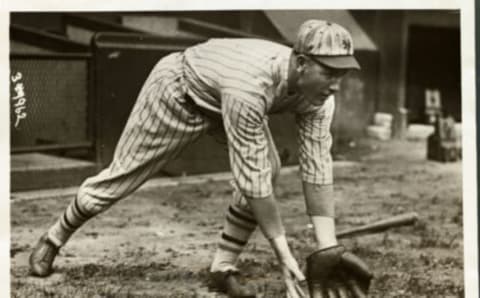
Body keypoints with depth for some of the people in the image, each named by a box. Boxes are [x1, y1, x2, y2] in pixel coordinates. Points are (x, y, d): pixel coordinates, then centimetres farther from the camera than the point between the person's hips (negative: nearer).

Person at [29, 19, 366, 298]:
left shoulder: (317, 91, -26)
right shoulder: (249, 85, -46)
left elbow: (317, 170, -24)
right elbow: (251, 179, -43)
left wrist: (328, 249, -31)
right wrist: (284, 254, -39)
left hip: (225, 99, 6)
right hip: (177, 91, -6)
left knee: (269, 169, -16)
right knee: (120, 178, 5)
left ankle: (224, 267, -1)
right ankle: (54, 239, 31)